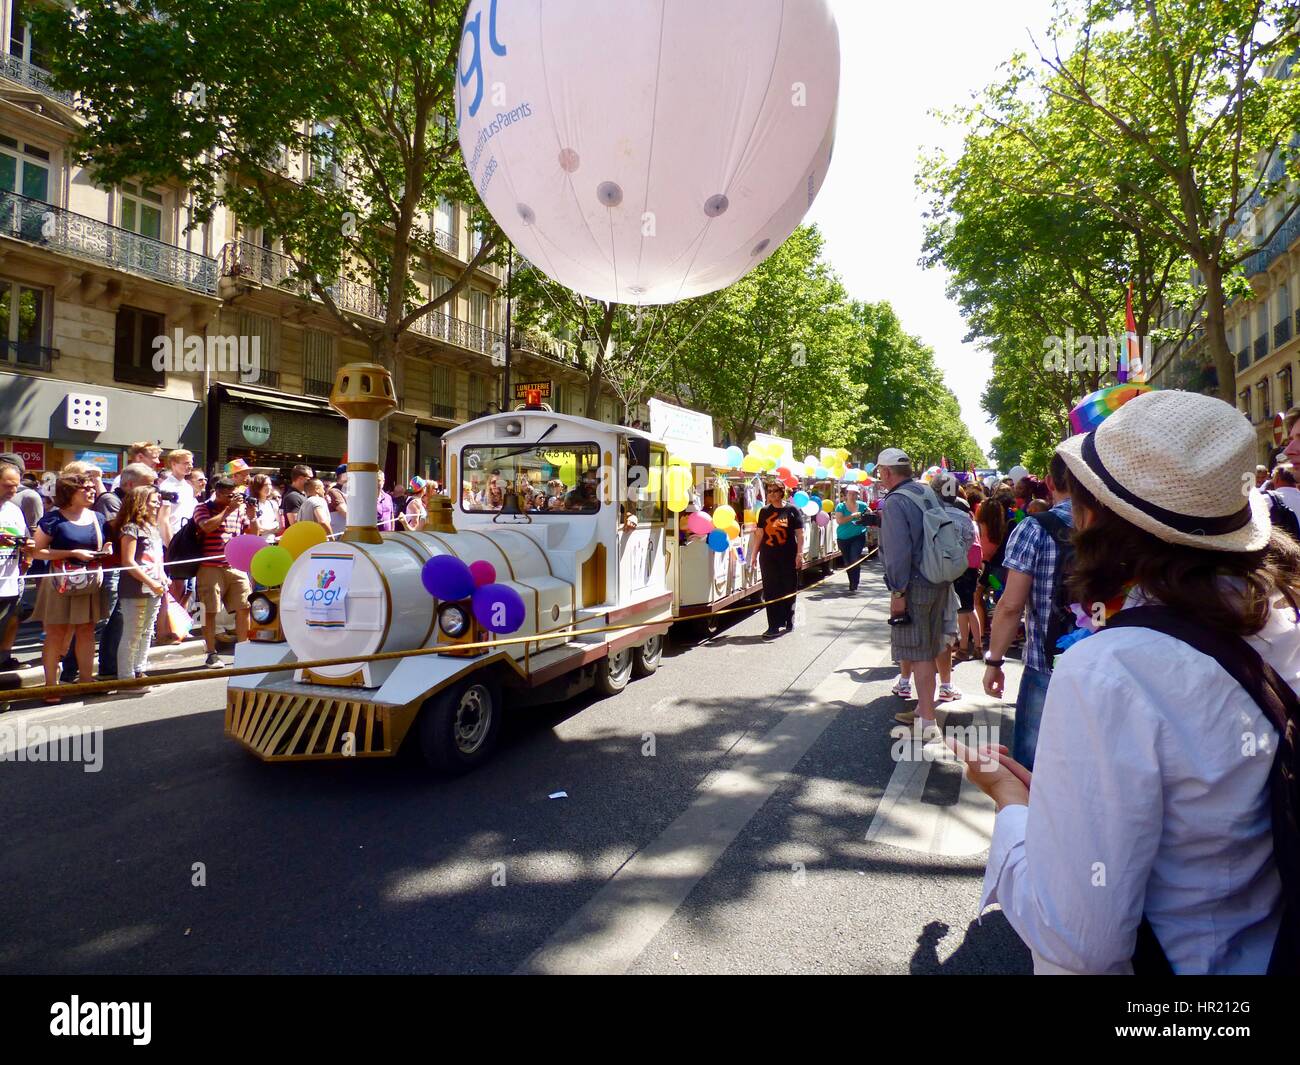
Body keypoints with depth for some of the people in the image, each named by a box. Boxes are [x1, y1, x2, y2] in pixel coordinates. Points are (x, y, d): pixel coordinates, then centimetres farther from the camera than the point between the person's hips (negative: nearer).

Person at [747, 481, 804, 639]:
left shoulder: (792, 510, -1)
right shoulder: (764, 511, 8)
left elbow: (800, 534, -1)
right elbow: (759, 534, 12)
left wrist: (799, 554, -8)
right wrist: (754, 554, 9)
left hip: (788, 557, -2)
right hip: (768, 557, 3)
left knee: (789, 590, 7)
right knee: (770, 591, 1)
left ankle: (788, 622, 22)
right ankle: (774, 626, 5)